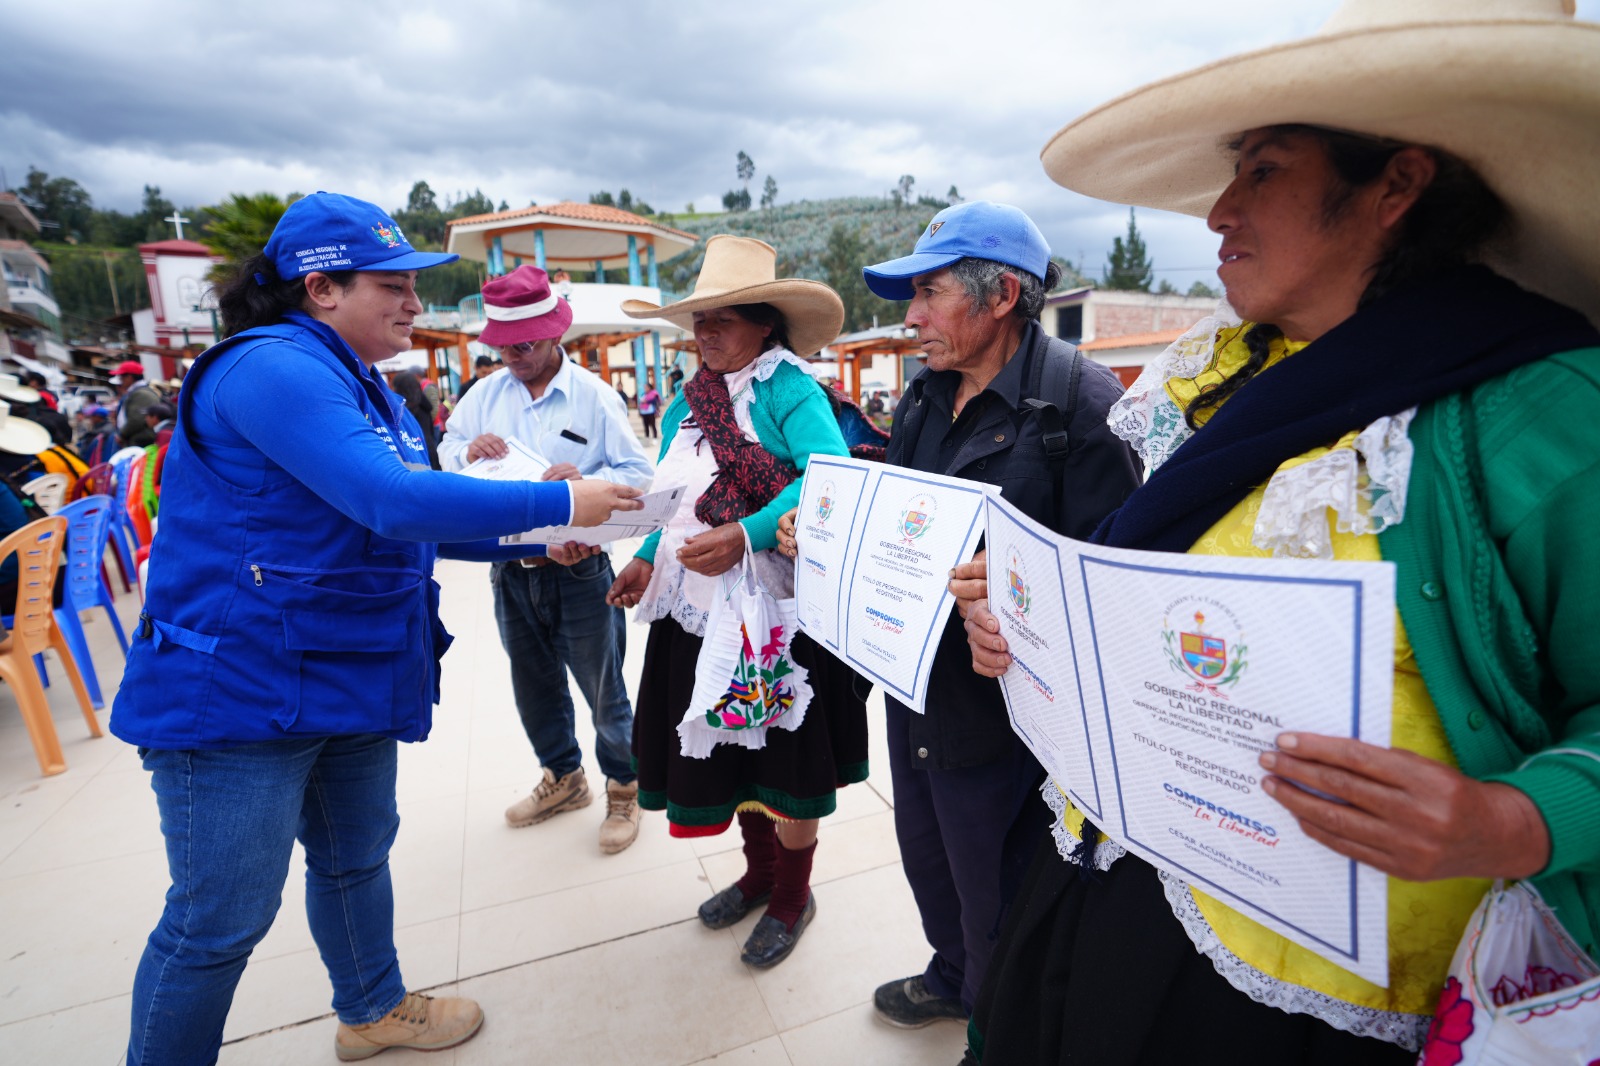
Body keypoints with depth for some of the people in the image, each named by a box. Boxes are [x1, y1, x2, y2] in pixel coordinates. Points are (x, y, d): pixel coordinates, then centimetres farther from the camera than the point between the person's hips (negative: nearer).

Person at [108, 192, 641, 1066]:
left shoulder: (369, 393, 11)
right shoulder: (271, 368, -19)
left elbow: (414, 526, 16)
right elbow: (389, 500, -31)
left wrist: (537, 540, 5)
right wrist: (558, 502, -26)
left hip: (349, 681, 10)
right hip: (238, 690, -9)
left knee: (355, 861, 24)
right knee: (220, 921, 5)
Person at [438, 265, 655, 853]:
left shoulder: (594, 395, -8)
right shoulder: (487, 393, 5)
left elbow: (640, 473, -12)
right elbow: (446, 448, 9)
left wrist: (586, 481, -29)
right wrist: (470, 449, -13)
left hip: (578, 571, -5)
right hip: (511, 571, 5)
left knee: (603, 691, 7)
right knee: (534, 687, 21)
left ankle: (625, 788, 30)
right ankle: (564, 777, 43)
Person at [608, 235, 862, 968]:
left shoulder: (790, 391, -11)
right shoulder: (687, 403, 10)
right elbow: (673, 500, 15)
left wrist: (745, 535, -37)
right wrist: (648, 559, -1)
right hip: (701, 611, 7)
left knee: (787, 762, 9)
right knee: (730, 751, 20)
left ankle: (793, 895, 35)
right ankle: (760, 871, 46)